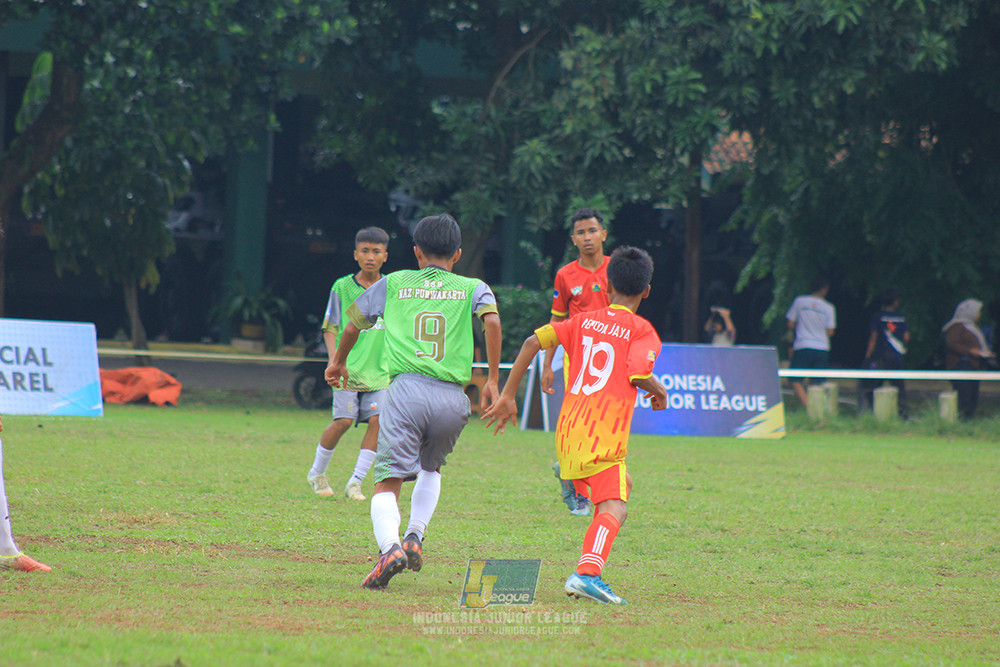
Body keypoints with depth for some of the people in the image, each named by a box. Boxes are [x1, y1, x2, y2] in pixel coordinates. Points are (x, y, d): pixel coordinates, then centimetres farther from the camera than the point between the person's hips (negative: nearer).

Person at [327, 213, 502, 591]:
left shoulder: (394, 284, 19)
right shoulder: (472, 288, 16)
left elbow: (354, 323, 28)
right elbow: (491, 320, -4)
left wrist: (339, 362, 46)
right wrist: (492, 381, -2)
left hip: (407, 389, -1)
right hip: (453, 398, 2)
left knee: (388, 483, -6)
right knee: (431, 468, 28)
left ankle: (390, 547, -34)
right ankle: (415, 537, 7)